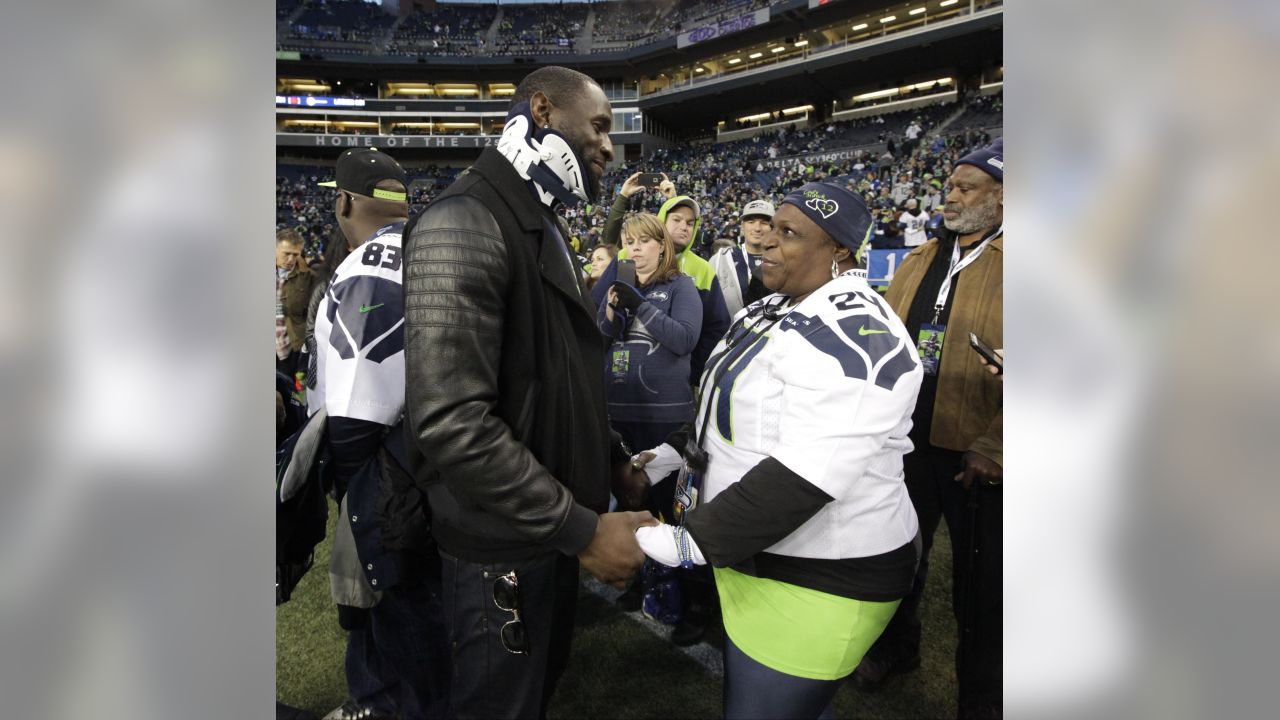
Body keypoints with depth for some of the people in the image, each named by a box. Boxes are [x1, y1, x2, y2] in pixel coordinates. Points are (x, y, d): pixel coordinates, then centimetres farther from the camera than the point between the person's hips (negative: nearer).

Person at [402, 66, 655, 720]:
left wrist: (613, 461, 7)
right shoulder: (462, 225, -22)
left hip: (558, 528, 9)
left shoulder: (543, 228, 11)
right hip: (502, 547, -9)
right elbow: (451, 422, -30)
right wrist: (583, 528, -26)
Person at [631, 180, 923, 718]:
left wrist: (694, 543, -28)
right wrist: (674, 452, 6)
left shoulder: (850, 334, -24)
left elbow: (805, 477, -31)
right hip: (756, 553, 10)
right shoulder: (779, 309, 8)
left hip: (821, 581, -9)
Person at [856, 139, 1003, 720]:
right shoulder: (919, 261, 8)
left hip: (978, 455, -5)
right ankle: (895, 647, 45)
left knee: (979, 578, 12)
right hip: (908, 440, 5)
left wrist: (994, 448, -19)